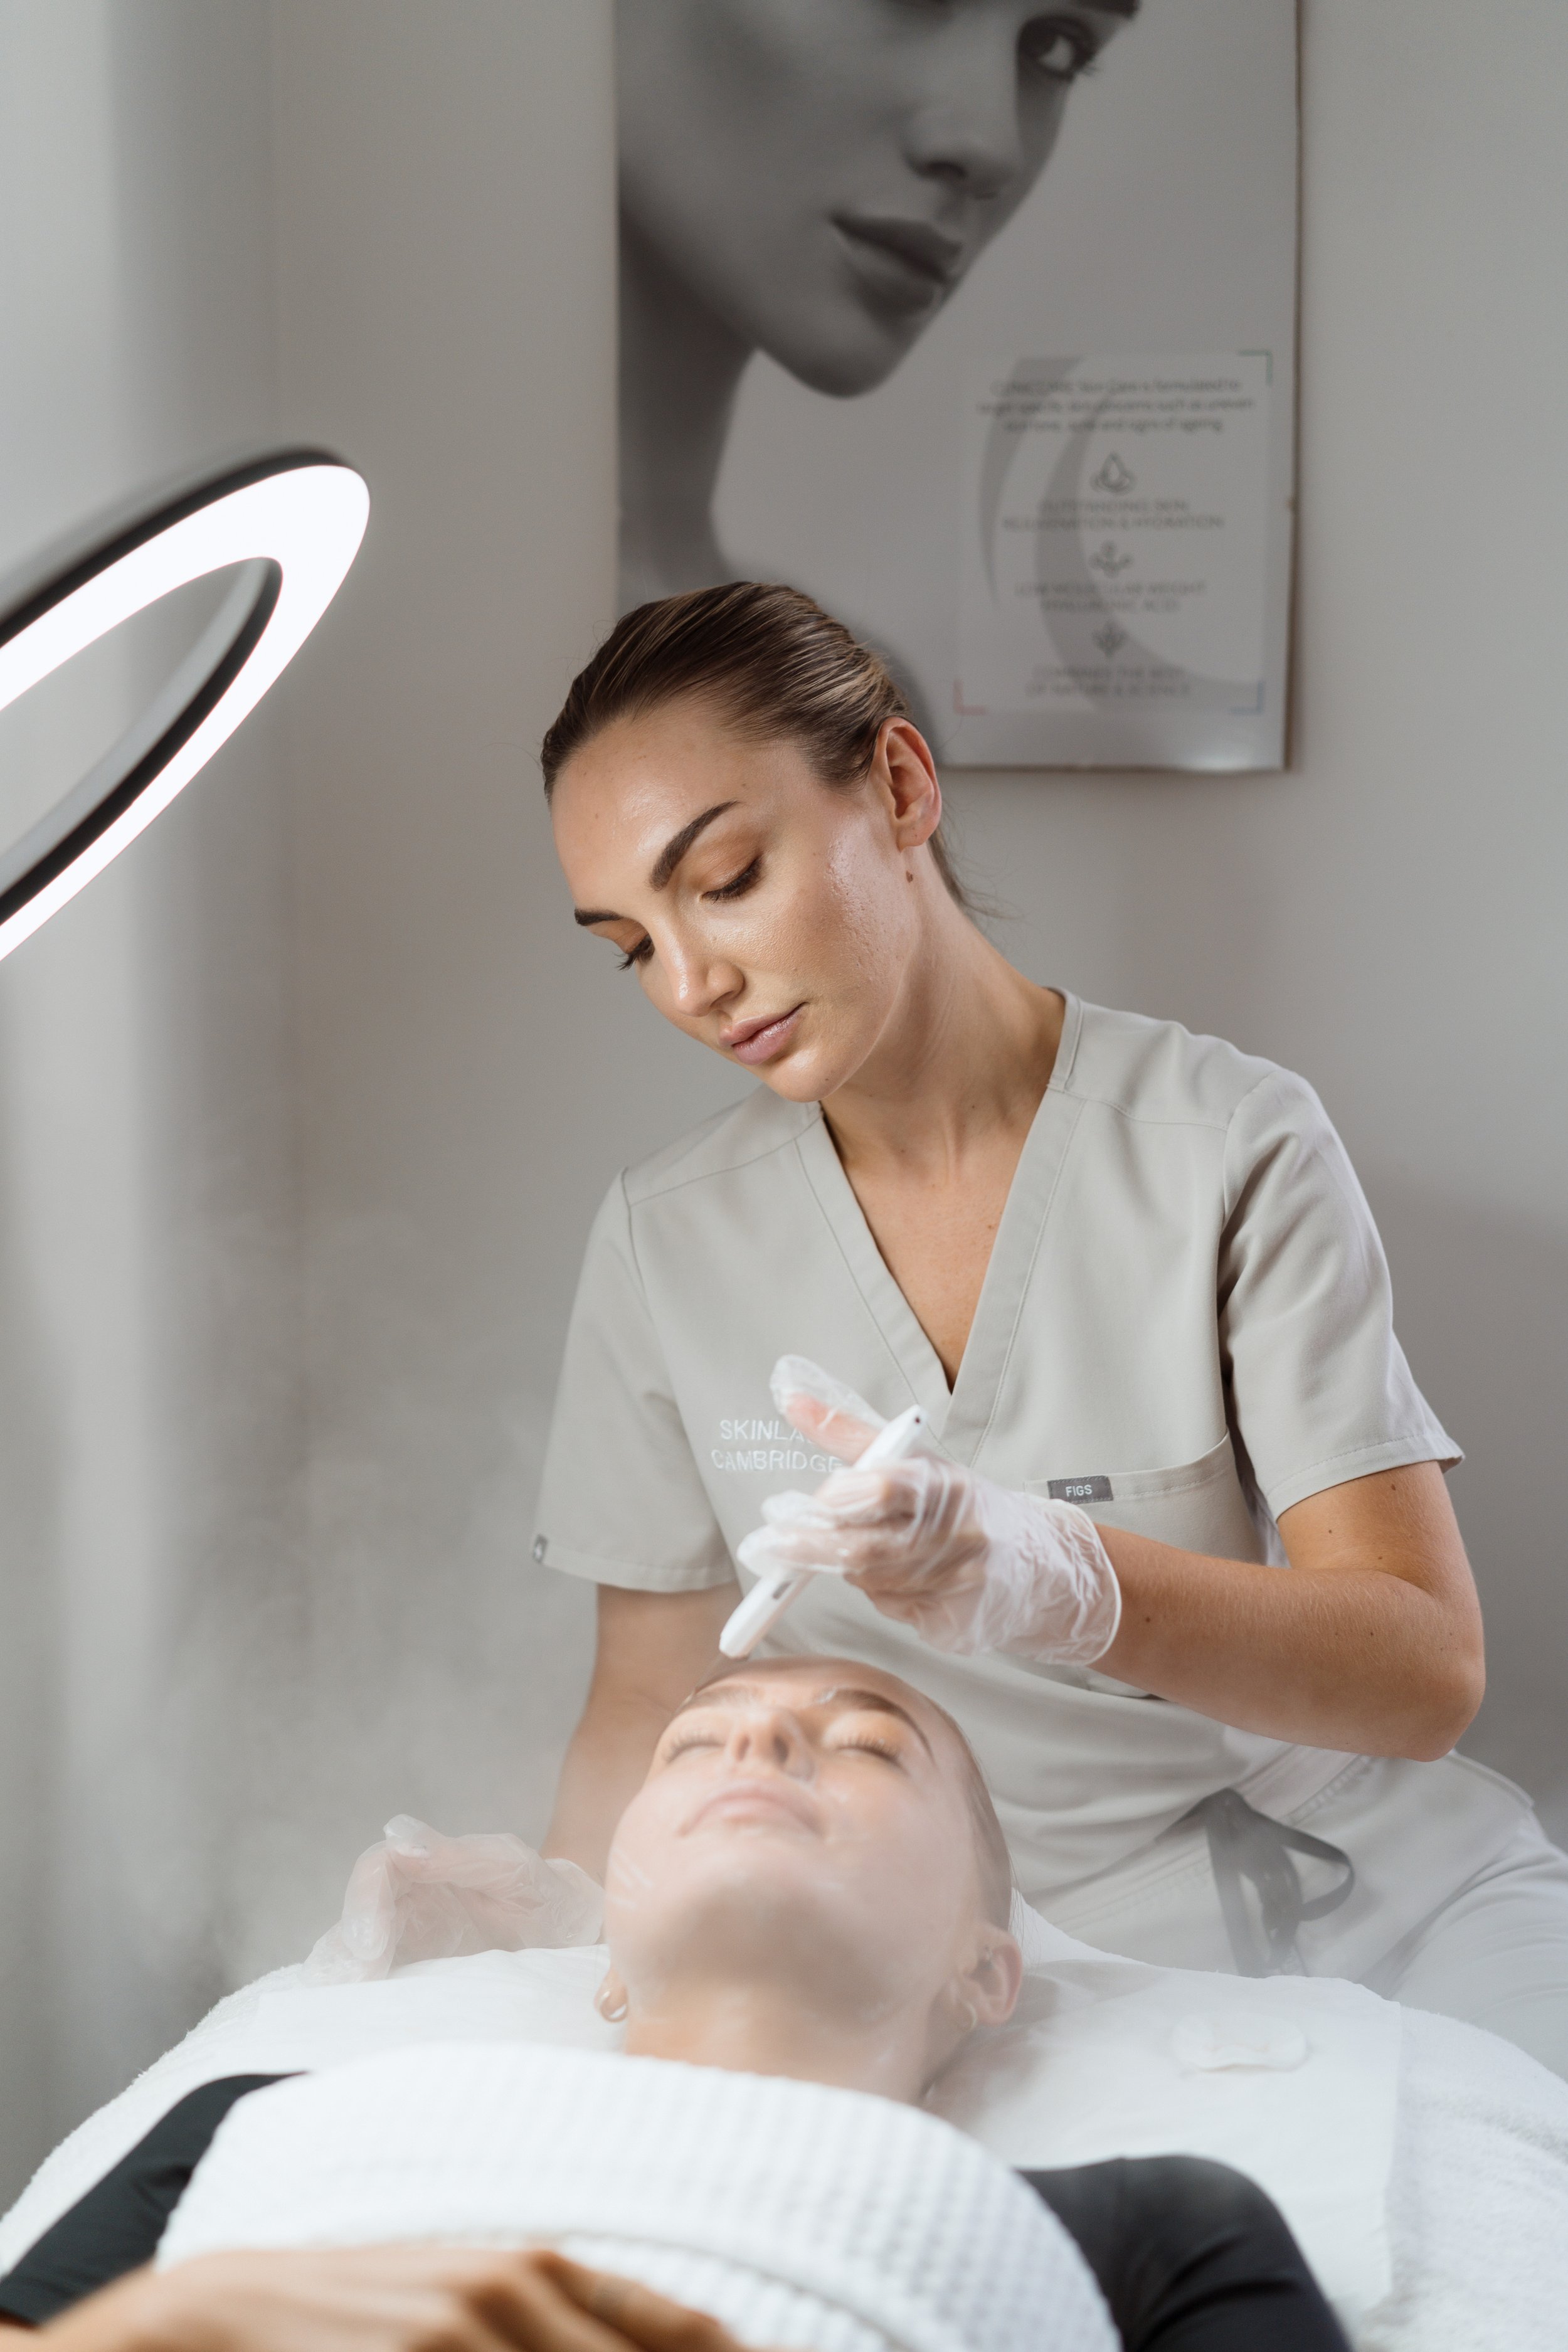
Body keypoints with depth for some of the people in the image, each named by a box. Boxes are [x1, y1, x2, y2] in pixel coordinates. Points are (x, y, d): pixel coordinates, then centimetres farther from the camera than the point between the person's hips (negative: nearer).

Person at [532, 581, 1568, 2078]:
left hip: (1360, 1894, -2)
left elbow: (1423, 1670, -14)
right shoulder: (664, 1243, 2)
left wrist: (1050, 1578, -32)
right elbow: (653, 1694, 9)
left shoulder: (1231, 1146, -7)